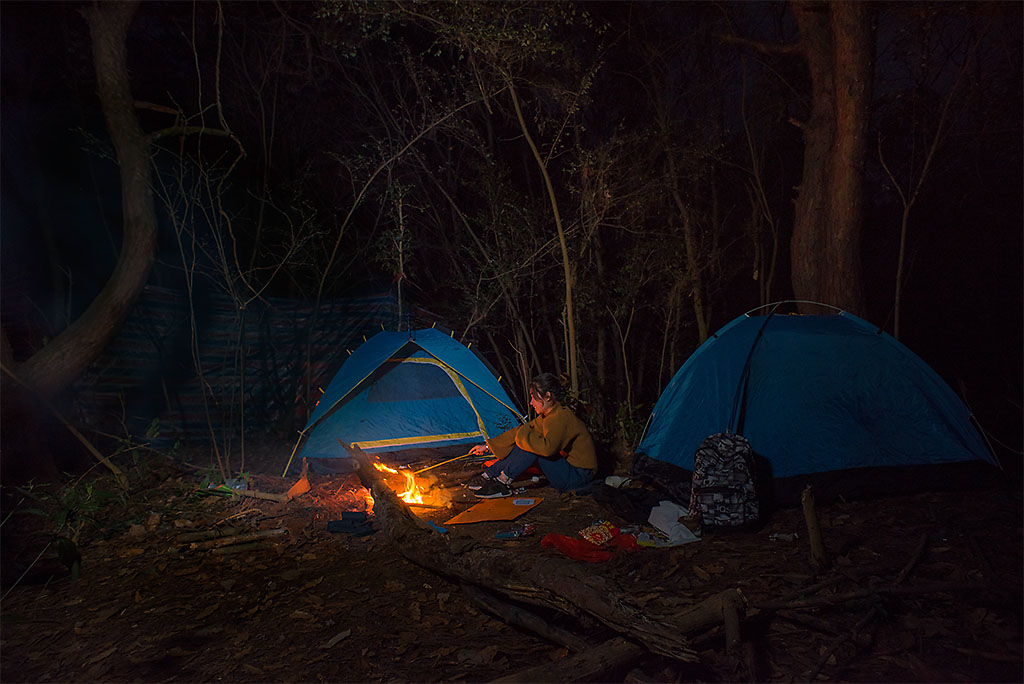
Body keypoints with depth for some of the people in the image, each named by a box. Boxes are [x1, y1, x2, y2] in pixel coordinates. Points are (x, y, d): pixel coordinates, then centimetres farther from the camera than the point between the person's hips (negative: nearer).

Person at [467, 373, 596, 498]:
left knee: (532, 445, -22)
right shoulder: (547, 416, 8)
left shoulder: (561, 417, -22)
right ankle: (488, 475, 2)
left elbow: (547, 448, -38)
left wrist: (524, 435, -22)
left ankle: (503, 482, -15)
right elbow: (519, 431, 13)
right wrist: (487, 446, 14)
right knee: (524, 443, 3)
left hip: (579, 476, -9)